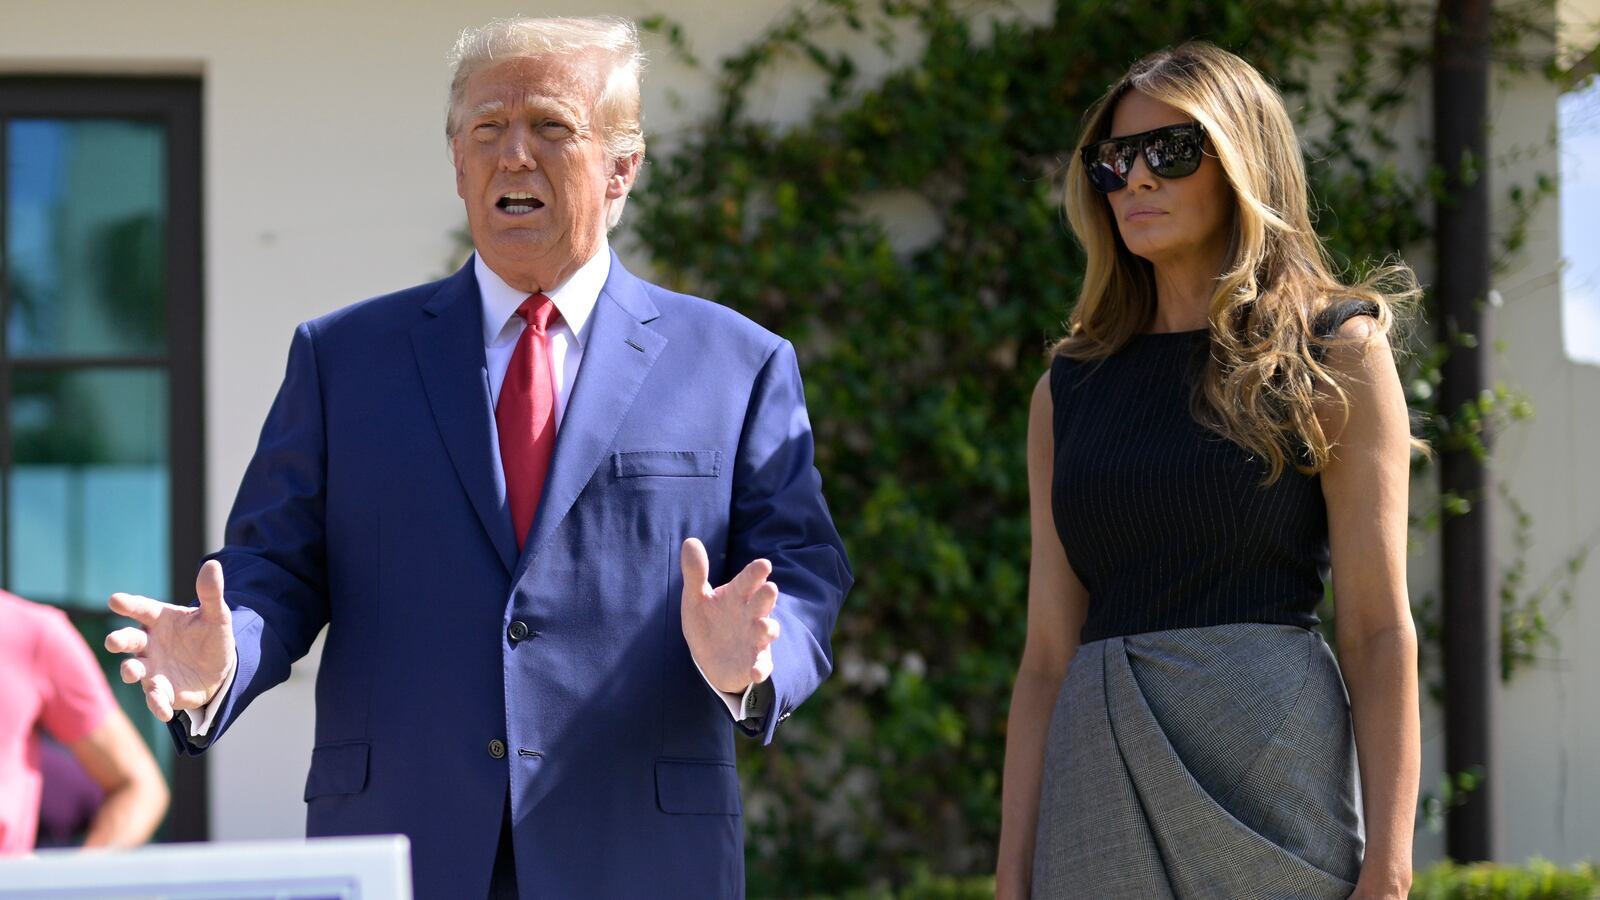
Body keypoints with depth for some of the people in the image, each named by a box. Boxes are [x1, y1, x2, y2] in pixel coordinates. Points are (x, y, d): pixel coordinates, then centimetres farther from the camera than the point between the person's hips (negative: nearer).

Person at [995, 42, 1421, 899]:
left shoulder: (1336, 353, 4)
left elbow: (1378, 631, -3)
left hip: (1268, 748, -3)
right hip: (1099, 783, 4)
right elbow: (1047, 659, 12)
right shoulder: (1069, 388, 15)